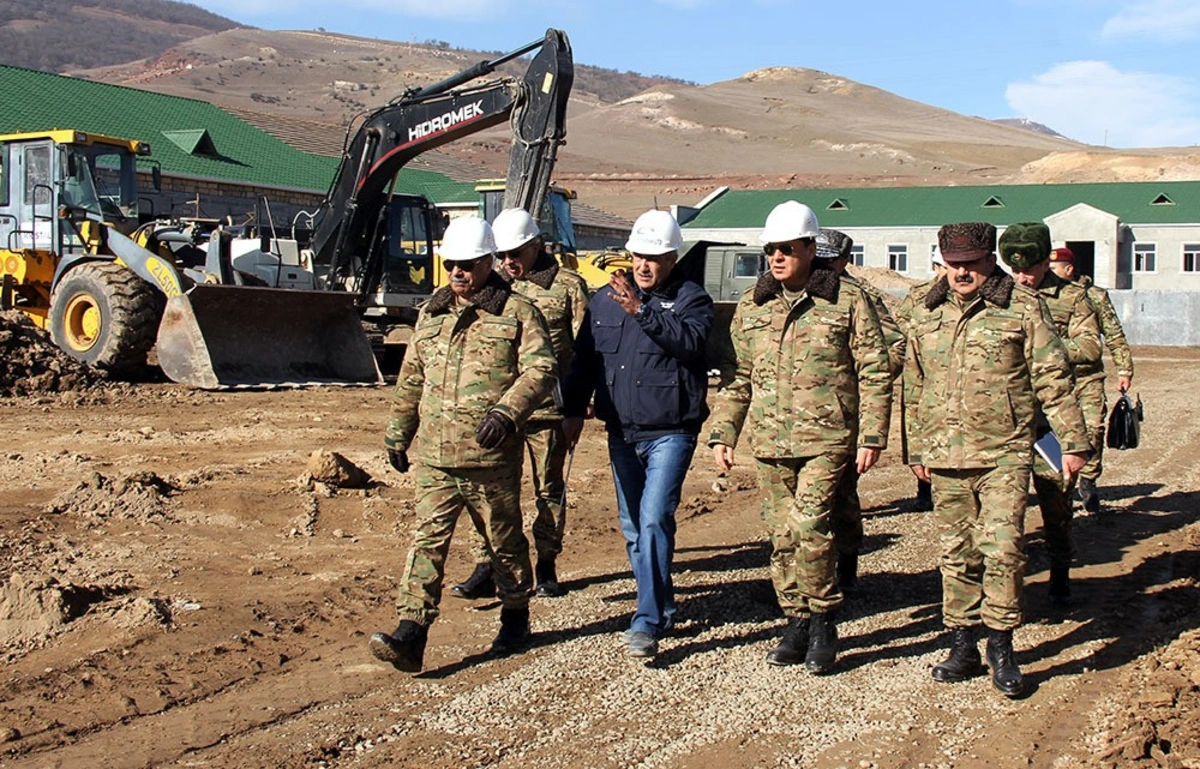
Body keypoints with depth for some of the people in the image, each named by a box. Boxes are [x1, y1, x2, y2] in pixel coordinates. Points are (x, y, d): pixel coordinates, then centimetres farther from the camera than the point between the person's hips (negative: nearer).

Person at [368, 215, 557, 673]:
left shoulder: (517, 313, -2)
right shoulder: (430, 314, 15)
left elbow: (540, 369, -12)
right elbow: (410, 378, 23)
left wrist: (506, 412, -27)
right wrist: (397, 433, 25)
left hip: (491, 459, -3)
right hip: (433, 457, 4)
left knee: (504, 541, 11)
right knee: (427, 540, -4)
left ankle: (516, 618, 31)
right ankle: (410, 637, -9)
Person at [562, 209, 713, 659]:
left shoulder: (690, 299, -4)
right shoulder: (605, 299, 10)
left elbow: (689, 341, -24)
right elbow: (584, 358, 16)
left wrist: (642, 312, -29)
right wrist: (574, 411, 12)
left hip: (670, 432, -6)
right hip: (621, 433, 6)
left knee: (654, 518, -16)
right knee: (633, 527, 12)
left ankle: (648, 622, -14)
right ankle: (662, 608, 27)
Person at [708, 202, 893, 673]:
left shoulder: (848, 301, -1)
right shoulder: (751, 306, 11)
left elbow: (874, 374, -1)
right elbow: (739, 378, 17)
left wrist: (872, 437, -6)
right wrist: (723, 433, 10)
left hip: (826, 439, -5)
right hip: (768, 441, 5)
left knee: (808, 527, -16)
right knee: (781, 536, 8)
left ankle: (824, 622, 2)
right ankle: (797, 623, 22)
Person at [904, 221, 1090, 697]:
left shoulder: (1023, 308, -1)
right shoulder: (926, 316, 11)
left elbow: (1053, 379, -1)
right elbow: (914, 389, 19)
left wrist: (1073, 441, -3)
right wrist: (917, 450, 19)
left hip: (1004, 454, -4)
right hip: (946, 457, 4)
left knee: (1002, 549, -9)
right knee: (957, 555, 9)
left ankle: (1001, 649, 5)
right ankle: (962, 648, 19)